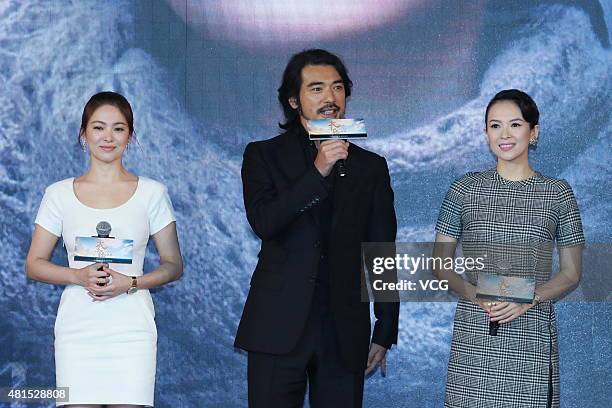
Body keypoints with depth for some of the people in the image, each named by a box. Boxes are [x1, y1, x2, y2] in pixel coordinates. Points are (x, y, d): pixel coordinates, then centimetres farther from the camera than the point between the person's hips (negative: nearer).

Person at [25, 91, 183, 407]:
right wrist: (78, 276, -10)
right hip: (78, 327, 0)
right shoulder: (59, 194, 7)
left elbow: (173, 265, 8)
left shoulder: (152, 193, 5)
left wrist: (131, 283, -10)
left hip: (131, 329, 0)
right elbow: (34, 265, 8)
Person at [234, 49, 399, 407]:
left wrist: (385, 333, 9)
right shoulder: (264, 156, 7)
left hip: (345, 334, 2)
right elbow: (262, 223, -10)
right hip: (278, 328, -1)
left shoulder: (371, 167, 11)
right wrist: (317, 172, -17)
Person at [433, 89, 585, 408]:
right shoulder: (464, 189, 6)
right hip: (473, 332, 0)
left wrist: (529, 299, -11)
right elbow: (440, 265, 8)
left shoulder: (558, 193, 6)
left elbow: (571, 274, 7)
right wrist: (474, 293, -12)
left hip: (532, 334, 0)